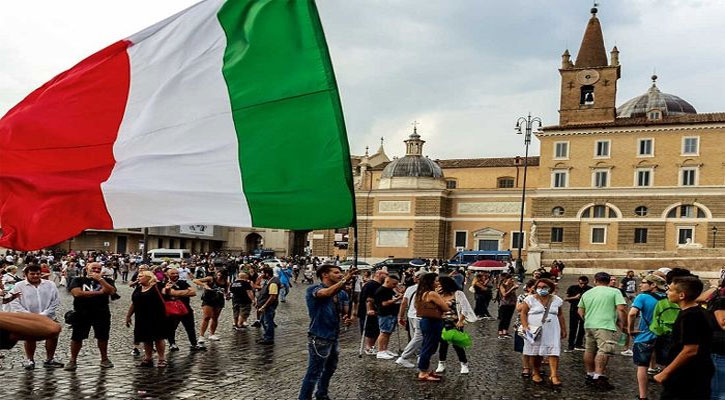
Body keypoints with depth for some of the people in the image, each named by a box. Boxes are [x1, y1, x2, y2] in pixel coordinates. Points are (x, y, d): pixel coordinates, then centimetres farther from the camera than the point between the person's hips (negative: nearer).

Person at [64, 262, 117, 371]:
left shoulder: (106, 280, 7)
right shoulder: (78, 280, 3)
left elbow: (111, 291, -12)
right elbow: (77, 293, -15)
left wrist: (100, 279, -15)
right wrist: (98, 292, -12)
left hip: (101, 314, 1)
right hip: (81, 314, -1)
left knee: (102, 337, 7)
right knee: (77, 337, 3)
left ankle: (104, 359, 22)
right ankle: (72, 361, 15)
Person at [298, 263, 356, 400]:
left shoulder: (342, 293, 6)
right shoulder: (313, 289, -15)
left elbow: (346, 312, 0)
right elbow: (327, 293, -36)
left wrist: (349, 318, -23)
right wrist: (345, 280, -45)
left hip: (334, 338, 8)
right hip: (319, 338, -8)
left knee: (330, 370, 23)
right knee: (313, 373, -4)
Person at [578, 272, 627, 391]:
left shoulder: (586, 293, 14)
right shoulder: (614, 292, 1)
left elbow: (580, 311, 18)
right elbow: (621, 308, -8)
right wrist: (621, 323, 3)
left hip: (589, 325, 6)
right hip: (606, 326, -6)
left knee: (589, 350, 14)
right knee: (603, 351, -9)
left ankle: (590, 375, 23)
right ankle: (598, 377, -17)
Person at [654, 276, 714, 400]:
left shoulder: (689, 316, -22)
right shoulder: (701, 312, 9)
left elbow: (690, 350, -27)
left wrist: (665, 373, -22)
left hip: (686, 378, -10)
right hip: (700, 374, 10)